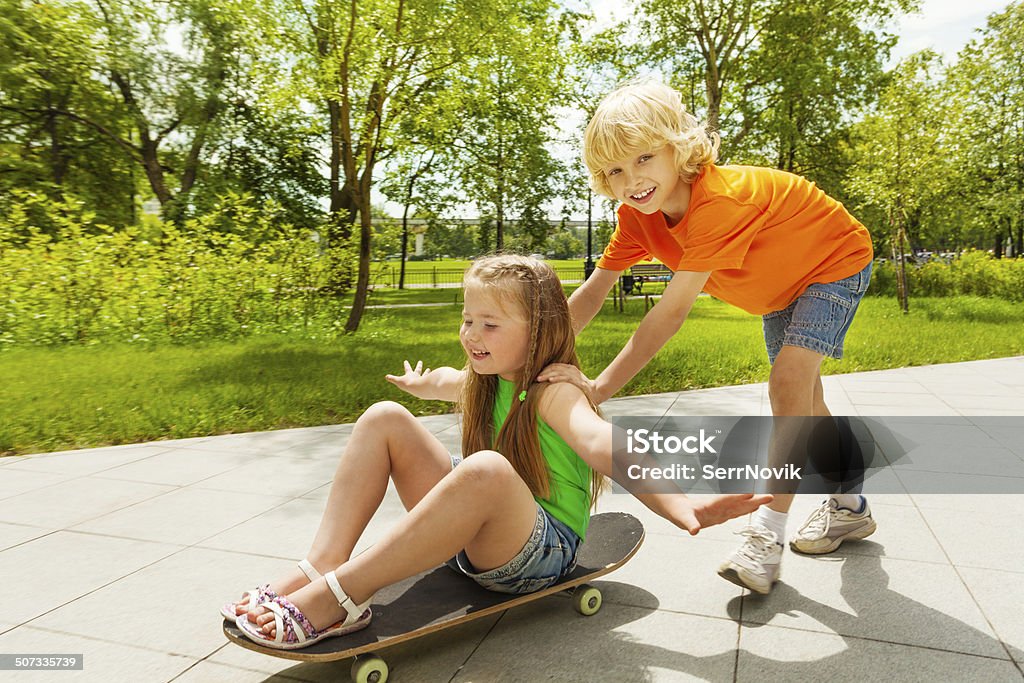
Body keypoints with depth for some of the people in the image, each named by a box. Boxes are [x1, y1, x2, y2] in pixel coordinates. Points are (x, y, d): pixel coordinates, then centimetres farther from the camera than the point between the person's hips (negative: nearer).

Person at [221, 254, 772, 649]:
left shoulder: (553, 393, -17)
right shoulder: (485, 381, 5)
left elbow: (603, 445, -39)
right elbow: (442, 380, 32)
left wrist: (680, 506, -57)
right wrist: (422, 383, 55)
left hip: (539, 551, -7)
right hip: (469, 540, 8)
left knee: (487, 470, -42)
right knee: (385, 419, -5)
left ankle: (335, 600, -32)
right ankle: (322, 566, -19)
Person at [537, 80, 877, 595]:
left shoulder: (720, 200, -42)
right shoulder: (638, 213, -18)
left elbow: (672, 311, -45)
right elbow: (592, 293, -19)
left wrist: (599, 387, -47)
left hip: (836, 261, -8)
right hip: (781, 280, 8)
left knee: (790, 383, -22)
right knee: (796, 395, 12)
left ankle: (767, 533, -12)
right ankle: (849, 508, 31)